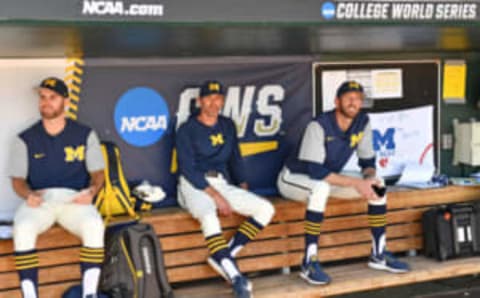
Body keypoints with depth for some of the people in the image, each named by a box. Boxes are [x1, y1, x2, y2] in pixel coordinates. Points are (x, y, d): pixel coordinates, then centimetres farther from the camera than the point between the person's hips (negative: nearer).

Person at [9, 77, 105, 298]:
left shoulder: (85, 135, 10)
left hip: (75, 199, 0)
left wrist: (92, 191, -12)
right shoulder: (25, 139, 9)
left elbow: (97, 172, 10)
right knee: (22, 228, -33)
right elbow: (17, 180, 7)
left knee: (94, 225, -33)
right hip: (39, 200, 0)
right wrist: (28, 195, -15)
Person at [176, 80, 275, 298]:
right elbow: (188, 169, -10)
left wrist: (243, 187, 6)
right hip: (194, 186, -6)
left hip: (222, 184, 6)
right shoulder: (187, 130, -2)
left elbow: (235, 159, 22)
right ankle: (232, 273, -38)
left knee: (265, 209, -15)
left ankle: (224, 255, -19)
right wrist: (216, 196, -18)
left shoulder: (227, 126, 16)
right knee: (209, 216, -38)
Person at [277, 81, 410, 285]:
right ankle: (309, 263, -33)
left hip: (327, 178, 7)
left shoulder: (362, 122, -7)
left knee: (377, 184, -8)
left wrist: (369, 177, -22)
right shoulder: (319, 126, -27)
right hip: (294, 177, -7)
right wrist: (356, 183, -35)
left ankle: (379, 255, 1)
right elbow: (316, 171, -33)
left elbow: (368, 161, 2)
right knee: (321, 187, -40)